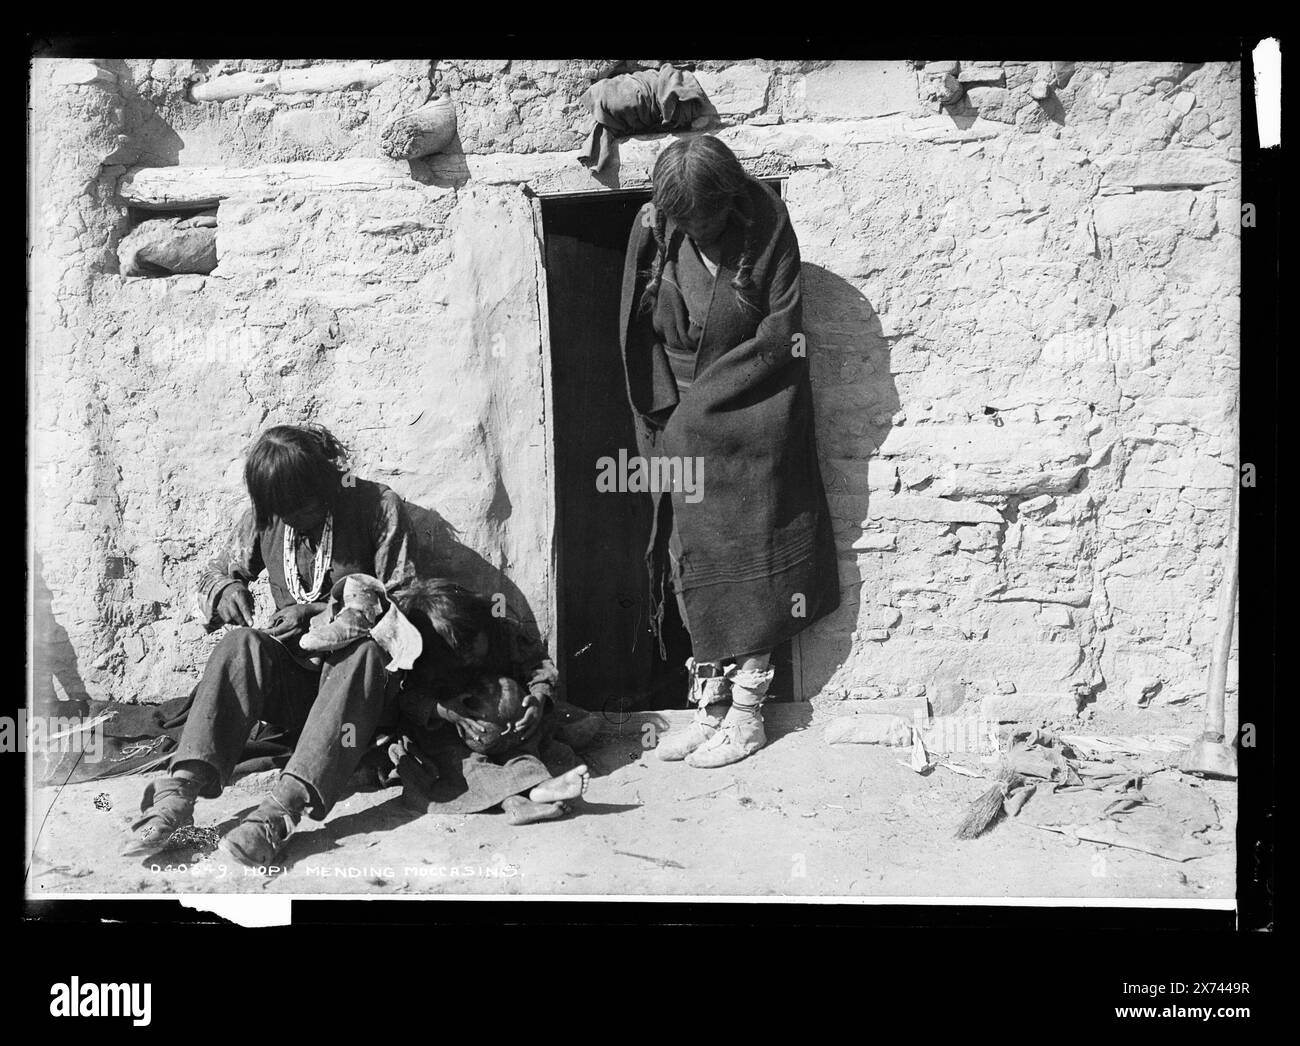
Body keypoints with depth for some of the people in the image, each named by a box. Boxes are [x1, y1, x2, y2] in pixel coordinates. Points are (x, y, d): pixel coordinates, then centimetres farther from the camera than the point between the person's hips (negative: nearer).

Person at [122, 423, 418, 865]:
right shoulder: (264, 515, 4)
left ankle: (283, 806, -53)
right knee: (242, 642, -29)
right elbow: (216, 571, 16)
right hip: (294, 676, 3)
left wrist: (320, 614, -22)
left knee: (365, 651, -38)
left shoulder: (377, 505, -8)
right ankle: (181, 789, -44)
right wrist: (226, 589, -10)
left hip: (359, 678, -3)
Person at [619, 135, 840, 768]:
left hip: (750, 420, -3)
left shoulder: (765, 225, -11)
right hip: (681, 425, 4)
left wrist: (704, 394, -11)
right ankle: (709, 709, 14)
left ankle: (747, 714, 10)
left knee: (749, 565, 0)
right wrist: (664, 410, -5)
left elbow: (783, 329, -10)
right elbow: (641, 334, 3)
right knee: (690, 564, 4)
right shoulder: (654, 228, -2)